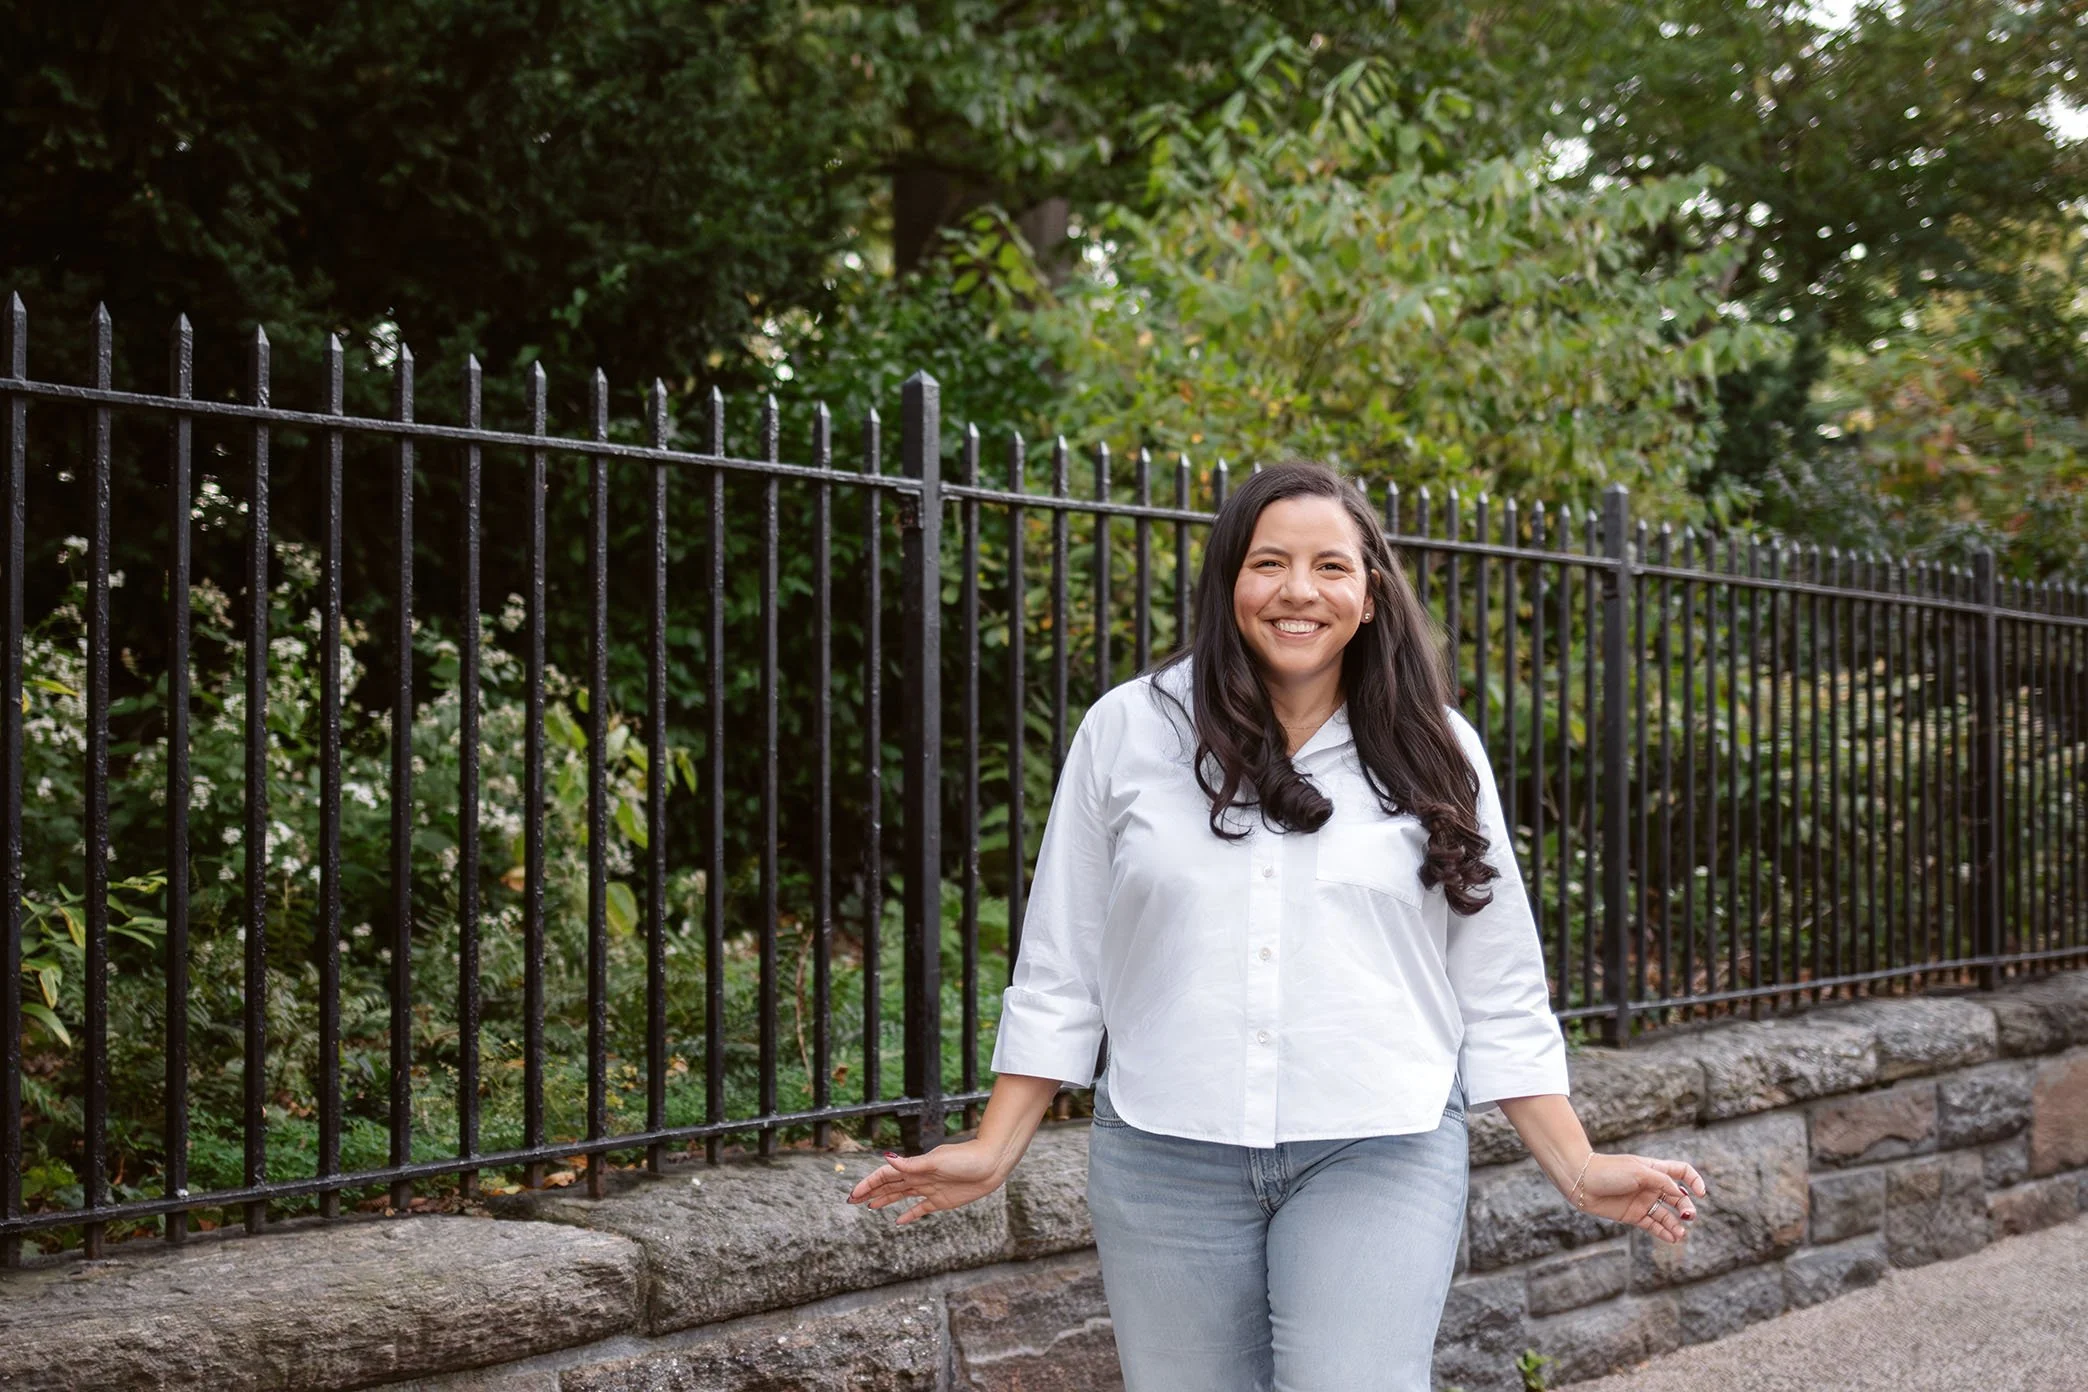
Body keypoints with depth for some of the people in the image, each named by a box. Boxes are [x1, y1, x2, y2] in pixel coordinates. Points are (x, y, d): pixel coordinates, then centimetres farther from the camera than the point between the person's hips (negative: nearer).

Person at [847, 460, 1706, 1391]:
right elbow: (1059, 974, 7)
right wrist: (994, 1151, 1)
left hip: (1378, 1156, -1)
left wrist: (1578, 1168, 2)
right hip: (1167, 1161, 1)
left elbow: (1499, 998, 8)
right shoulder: (1129, 731, 4)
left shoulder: (1435, 751, 6)